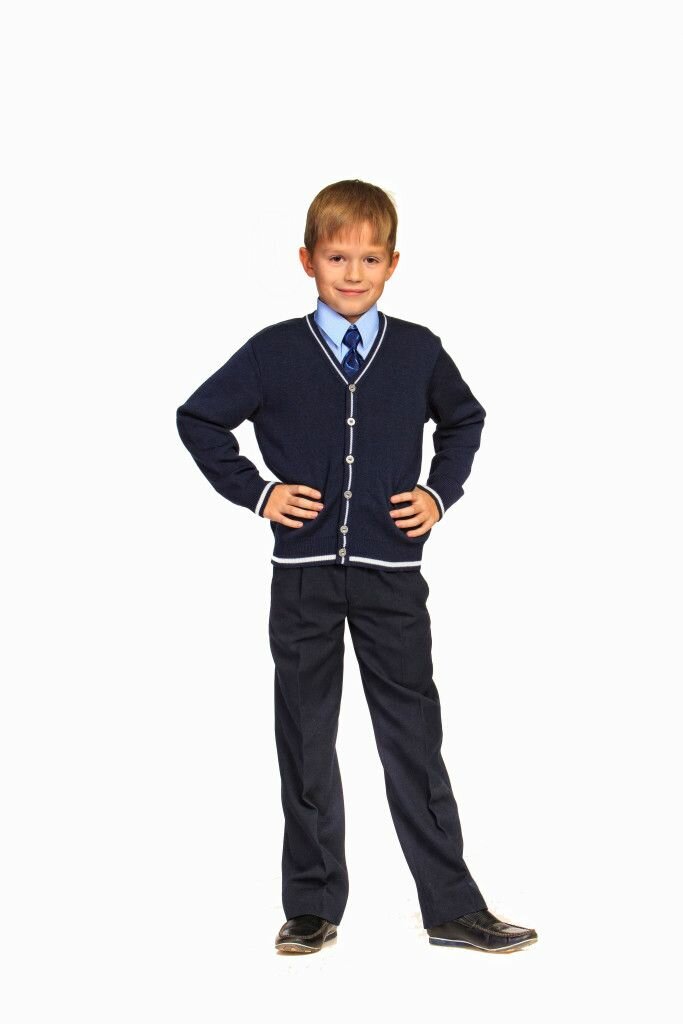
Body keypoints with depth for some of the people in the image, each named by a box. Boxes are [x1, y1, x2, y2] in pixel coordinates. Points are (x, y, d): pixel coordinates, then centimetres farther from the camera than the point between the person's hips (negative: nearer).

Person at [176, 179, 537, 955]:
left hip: (391, 571, 0)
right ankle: (312, 909, 18)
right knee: (304, 740, 7)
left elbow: (464, 421, 19)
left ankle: (452, 907, 10)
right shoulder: (274, 351, -2)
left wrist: (441, 493, 5)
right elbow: (198, 419, 7)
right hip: (303, 573, 0)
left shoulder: (418, 351, 1)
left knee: (415, 739, 4)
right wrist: (255, 493, 0)